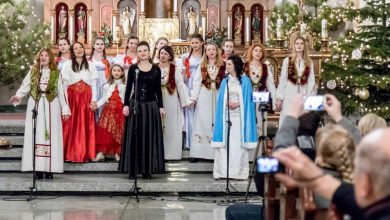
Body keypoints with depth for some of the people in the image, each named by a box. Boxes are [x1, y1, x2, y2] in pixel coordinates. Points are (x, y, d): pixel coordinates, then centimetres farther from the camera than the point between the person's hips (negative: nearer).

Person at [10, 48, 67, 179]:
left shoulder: (56, 73, 7)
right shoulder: (33, 71, 10)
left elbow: (60, 92, 6)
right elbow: (25, 86, 2)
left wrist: (64, 108, 2)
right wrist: (17, 96, -17)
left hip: (51, 106, -1)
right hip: (35, 105, 1)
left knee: (50, 135, -4)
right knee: (36, 135, -3)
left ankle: (49, 169, -4)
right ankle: (38, 169, -3)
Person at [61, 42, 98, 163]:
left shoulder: (90, 65, 10)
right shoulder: (67, 65, 4)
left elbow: (94, 84, 8)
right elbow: (64, 84, -1)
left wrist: (93, 100, -2)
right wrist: (65, 102, -8)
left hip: (86, 99, 2)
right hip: (72, 97, -2)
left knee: (86, 125, 1)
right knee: (71, 125, -3)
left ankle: (85, 154, 6)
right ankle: (70, 154, 2)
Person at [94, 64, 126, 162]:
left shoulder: (125, 86, 8)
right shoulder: (107, 85, 11)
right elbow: (103, 98, 6)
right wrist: (96, 104, -9)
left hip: (120, 110, 0)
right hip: (109, 110, 1)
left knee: (119, 132, -2)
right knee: (104, 131, -8)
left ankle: (118, 153, 6)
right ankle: (101, 152, -6)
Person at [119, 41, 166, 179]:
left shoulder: (156, 69, 6)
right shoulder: (133, 68, 4)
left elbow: (158, 89, 8)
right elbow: (128, 87, 3)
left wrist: (161, 106, 4)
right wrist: (126, 105, -6)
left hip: (151, 105, 1)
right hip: (135, 104, -1)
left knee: (150, 137, 2)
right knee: (134, 137, -1)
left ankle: (148, 170, 8)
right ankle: (132, 170, 4)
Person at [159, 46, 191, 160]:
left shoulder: (175, 69, -2)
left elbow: (180, 84, -4)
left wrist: (186, 100, -8)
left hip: (171, 101, -1)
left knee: (171, 126, 3)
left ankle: (170, 152, 9)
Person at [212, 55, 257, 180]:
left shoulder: (245, 81, 3)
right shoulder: (225, 81, 12)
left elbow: (248, 99, 1)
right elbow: (220, 100, 10)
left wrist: (237, 104, -13)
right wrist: (228, 103, -10)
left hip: (239, 116, -2)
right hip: (226, 116, 2)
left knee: (239, 144, -3)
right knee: (225, 143, -3)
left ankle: (239, 172, 1)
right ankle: (222, 171, -1)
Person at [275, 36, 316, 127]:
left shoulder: (309, 62, 9)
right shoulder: (287, 61, 3)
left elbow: (311, 81, 5)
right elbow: (283, 80, 1)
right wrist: (279, 98, -3)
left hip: (304, 95, 2)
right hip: (289, 95, -2)